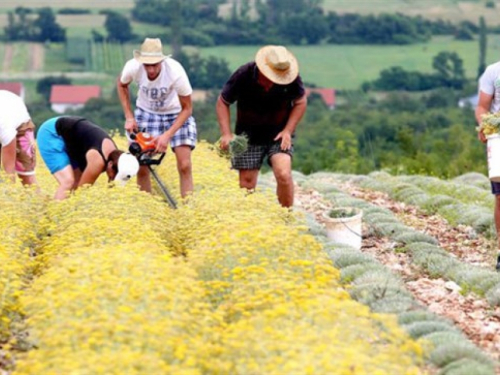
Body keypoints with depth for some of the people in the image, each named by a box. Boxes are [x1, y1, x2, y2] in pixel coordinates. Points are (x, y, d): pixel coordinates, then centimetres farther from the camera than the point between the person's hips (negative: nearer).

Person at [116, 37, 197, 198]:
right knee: (141, 166, -4)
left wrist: (167, 135, -29)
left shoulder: (175, 71, -34)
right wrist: (129, 117, -7)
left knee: (184, 166, -12)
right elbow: (121, 85, 0)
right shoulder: (132, 67, -27)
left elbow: (187, 109, -21)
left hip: (176, 114, -2)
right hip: (146, 113, 2)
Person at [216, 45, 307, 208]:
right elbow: (222, 103, -6)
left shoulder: (292, 78, -17)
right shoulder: (243, 75, -20)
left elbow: (300, 102, 2)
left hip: (279, 133, 0)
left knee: (283, 174, -21)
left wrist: (288, 130, -10)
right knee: (246, 184, -2)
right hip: (249, 134, 0)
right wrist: (226, 133, -17)